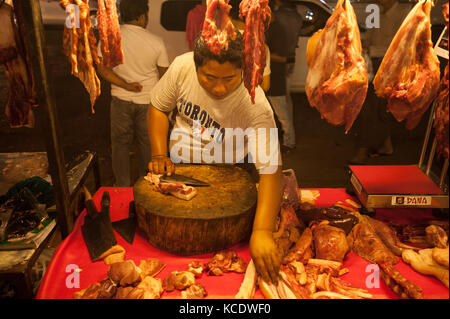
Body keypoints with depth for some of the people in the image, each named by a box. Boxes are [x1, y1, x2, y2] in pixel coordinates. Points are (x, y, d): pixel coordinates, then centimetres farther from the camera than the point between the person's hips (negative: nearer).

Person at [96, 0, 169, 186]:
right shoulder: (156, 42, -11)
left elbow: (102, 68, -11)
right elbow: (164, 76, -3)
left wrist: (125, 85, -11)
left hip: (120, 100, 1)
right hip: (148, 101, 0)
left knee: (120, 143, 14)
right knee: (147, 143, 15)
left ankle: (122, 186, 24)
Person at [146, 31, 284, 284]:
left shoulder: (255, 106, -33)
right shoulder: (182, 66, -21)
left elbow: (270, 168, -39)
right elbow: (158, 108, -5)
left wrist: (262, 231, -50)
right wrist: (160, 156, -16)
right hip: (177, 166, 3)